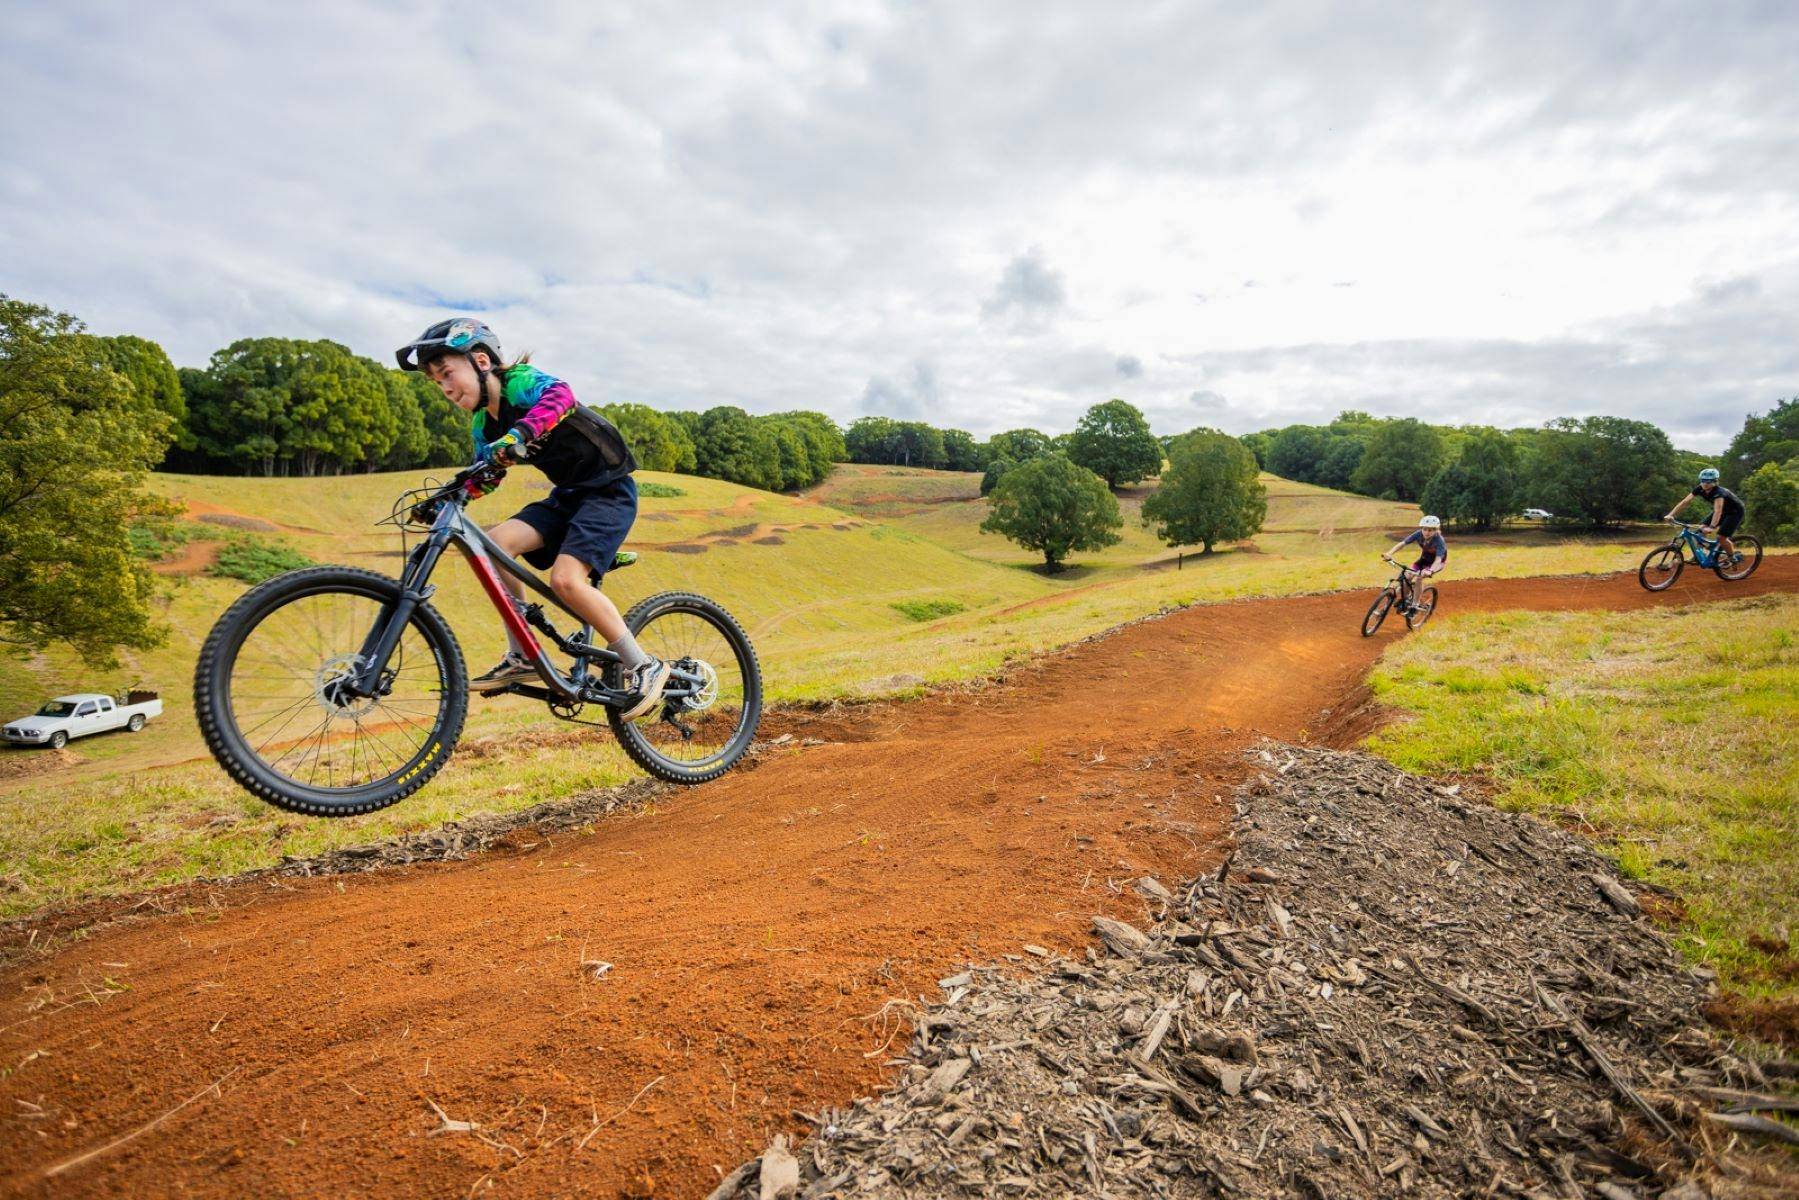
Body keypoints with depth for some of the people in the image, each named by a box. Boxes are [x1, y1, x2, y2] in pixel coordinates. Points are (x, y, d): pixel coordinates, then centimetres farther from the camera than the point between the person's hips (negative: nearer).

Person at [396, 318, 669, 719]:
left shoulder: (520, 382, -15)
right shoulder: (483, 423, 9)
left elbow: (560, 396, -37)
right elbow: (485, 476, 15)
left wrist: (519, 434, -54)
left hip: (610, 490, -8)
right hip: (568, 494, 8)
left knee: (565, 580, -24)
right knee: (496, 543, -12)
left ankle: (644, 668, -10)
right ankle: (522, 657, -2)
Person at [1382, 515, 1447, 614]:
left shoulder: (1439, 541, -35)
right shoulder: (1418, 534, -25)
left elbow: (1438, 559, -45)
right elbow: (1402, 543, -30)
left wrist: (1430, 571, -65)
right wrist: (1389, 553, -48)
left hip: (1436, 562, -4)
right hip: (1424, 559, 4)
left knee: (1418, 578, -26)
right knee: (1407, 576, -15)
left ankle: (1414, 606, -11)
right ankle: (1405, 598, 12)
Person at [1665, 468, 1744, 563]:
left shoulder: (1718, 492, -36)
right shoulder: (1700, 489, -18)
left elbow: (1718, 510, -48)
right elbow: (1685, 502, -20)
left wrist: (1712, 527, -59)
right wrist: (1670, 515, -32)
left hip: (1735, 512, -7)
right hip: (1724, 511, 7)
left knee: (1721, 537, -14)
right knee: (1702, 529, -9)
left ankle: (1733, 557, 9)